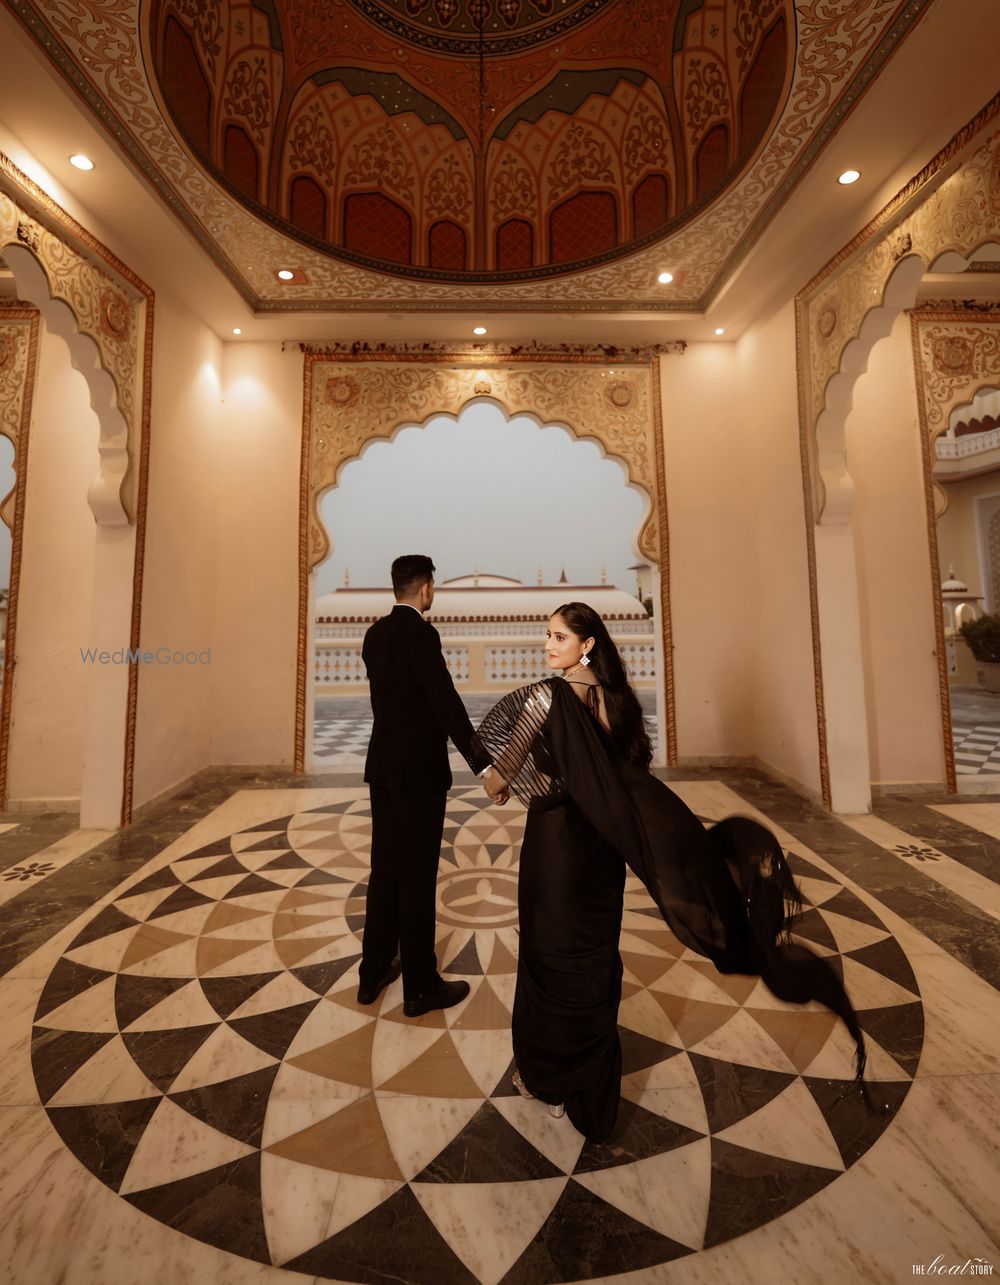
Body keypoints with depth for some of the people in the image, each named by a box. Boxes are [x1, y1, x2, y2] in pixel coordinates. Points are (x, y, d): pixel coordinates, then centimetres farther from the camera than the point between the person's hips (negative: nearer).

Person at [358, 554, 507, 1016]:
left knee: (385, 870, 18)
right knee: (417, 878, 5)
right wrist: (483, 766, -27)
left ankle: (374, 972, 34)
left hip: (383, 767, 8)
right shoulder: (420, 633, -18)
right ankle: (421, 988, 22)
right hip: (418, 771, -8)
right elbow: (447, 702, -26)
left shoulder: (376, 634, 8)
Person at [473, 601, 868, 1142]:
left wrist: (499, 786, 7)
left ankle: (551, 1076, 36)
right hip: (598, 842, 7)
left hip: (554, 839, -7)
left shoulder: (548, 696, -22)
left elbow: (506, 769, -13)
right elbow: (635, 772, 4)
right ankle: (590, 1077, 45)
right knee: (595, 953, 23)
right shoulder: (615, 696, -1)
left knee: (551, 952, 14)